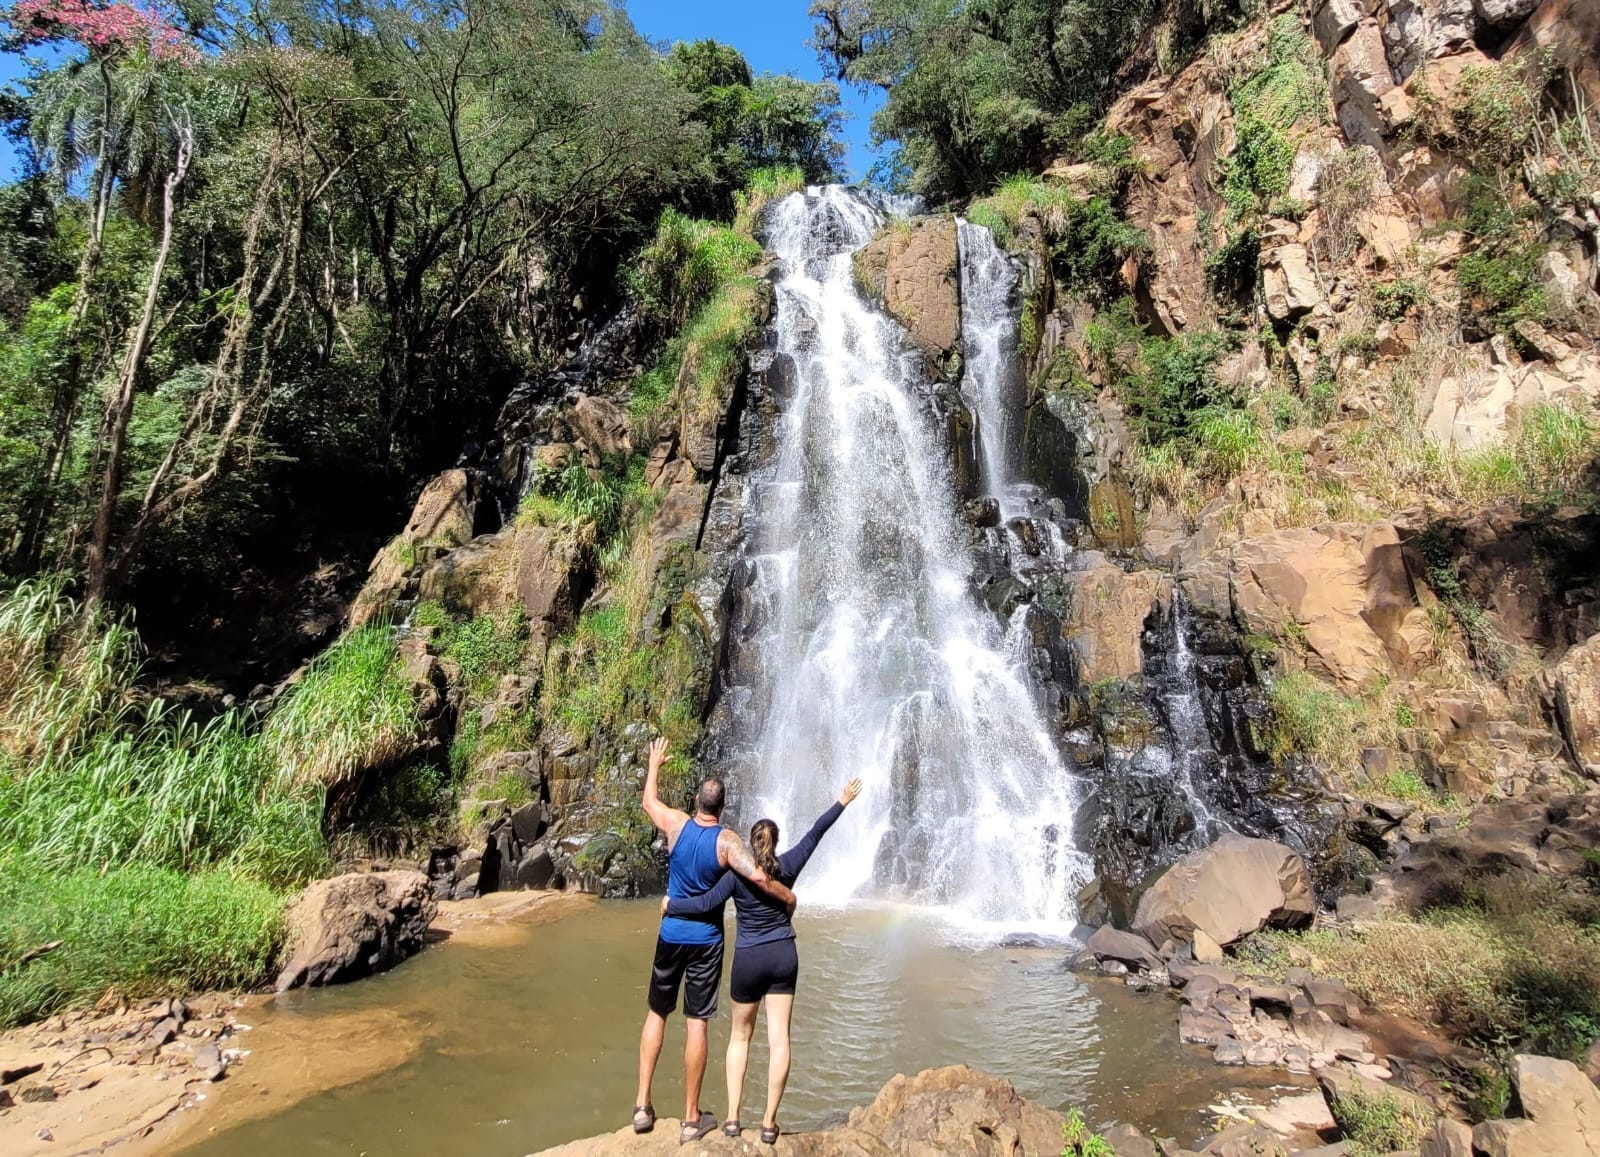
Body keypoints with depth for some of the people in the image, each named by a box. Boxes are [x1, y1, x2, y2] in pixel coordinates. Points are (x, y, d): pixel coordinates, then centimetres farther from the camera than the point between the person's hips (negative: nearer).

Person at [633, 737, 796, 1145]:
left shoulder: (677, 824, -6)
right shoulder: (727, 840, -13)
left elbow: (649, 800, 15)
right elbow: (760, 878, -25)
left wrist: (655, 764, 31)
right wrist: (789, 897, -6)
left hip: (671, 934, 2)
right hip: (706, 940, -2)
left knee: (657, 1013, 17)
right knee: (697, 1023, 3)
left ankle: (642, 1105, 17)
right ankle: (691, 1118, 12)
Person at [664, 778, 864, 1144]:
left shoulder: (738, 873, -10)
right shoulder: (788, 866, -4)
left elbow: (706, 903, -16)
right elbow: (816, 832, 4)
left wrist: (671, 904, -1)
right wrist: (843, 801, 12)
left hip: (748, 960, -1)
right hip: (783, 956, 1)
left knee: (740, 1037, 15)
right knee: (779, 1040, 4)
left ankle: (732, 1118, 14)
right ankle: (769, 1122, 6)